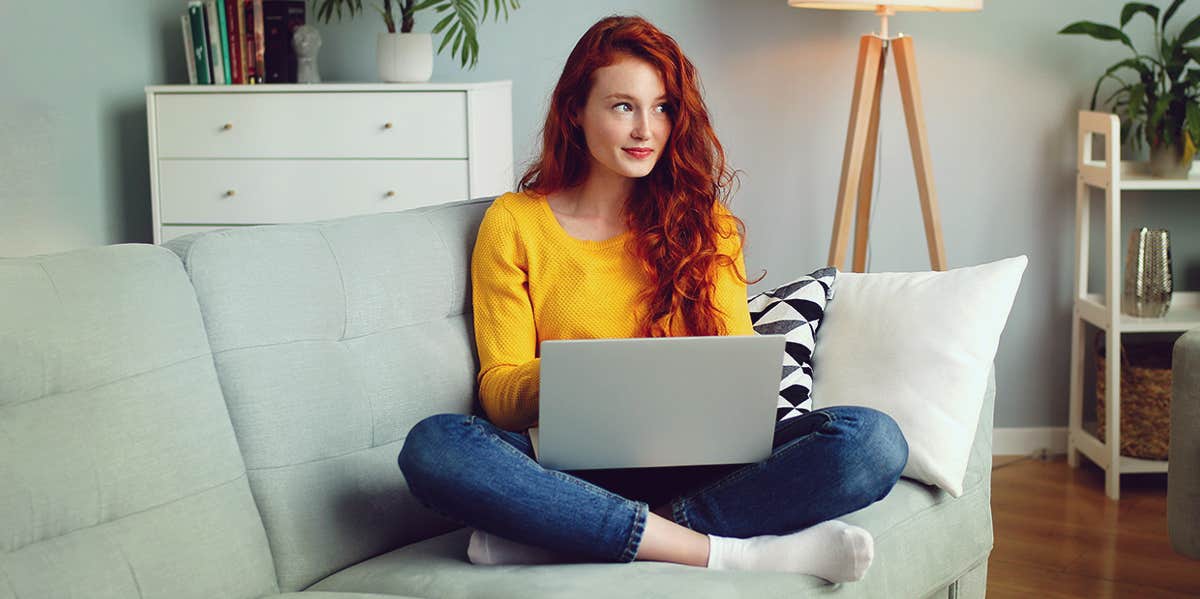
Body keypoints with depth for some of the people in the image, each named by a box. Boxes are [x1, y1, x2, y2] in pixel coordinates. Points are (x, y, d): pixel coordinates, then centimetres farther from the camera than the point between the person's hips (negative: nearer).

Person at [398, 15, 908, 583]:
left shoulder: (705, 223, 14)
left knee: (873, 440, -25)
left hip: (692, 460, 2)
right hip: (571, 466, -1)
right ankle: (727, 550, -31)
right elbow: (499, 390, 4)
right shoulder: (513, 224, 7)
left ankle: (560, 534, -29)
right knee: (432, 445, -32)